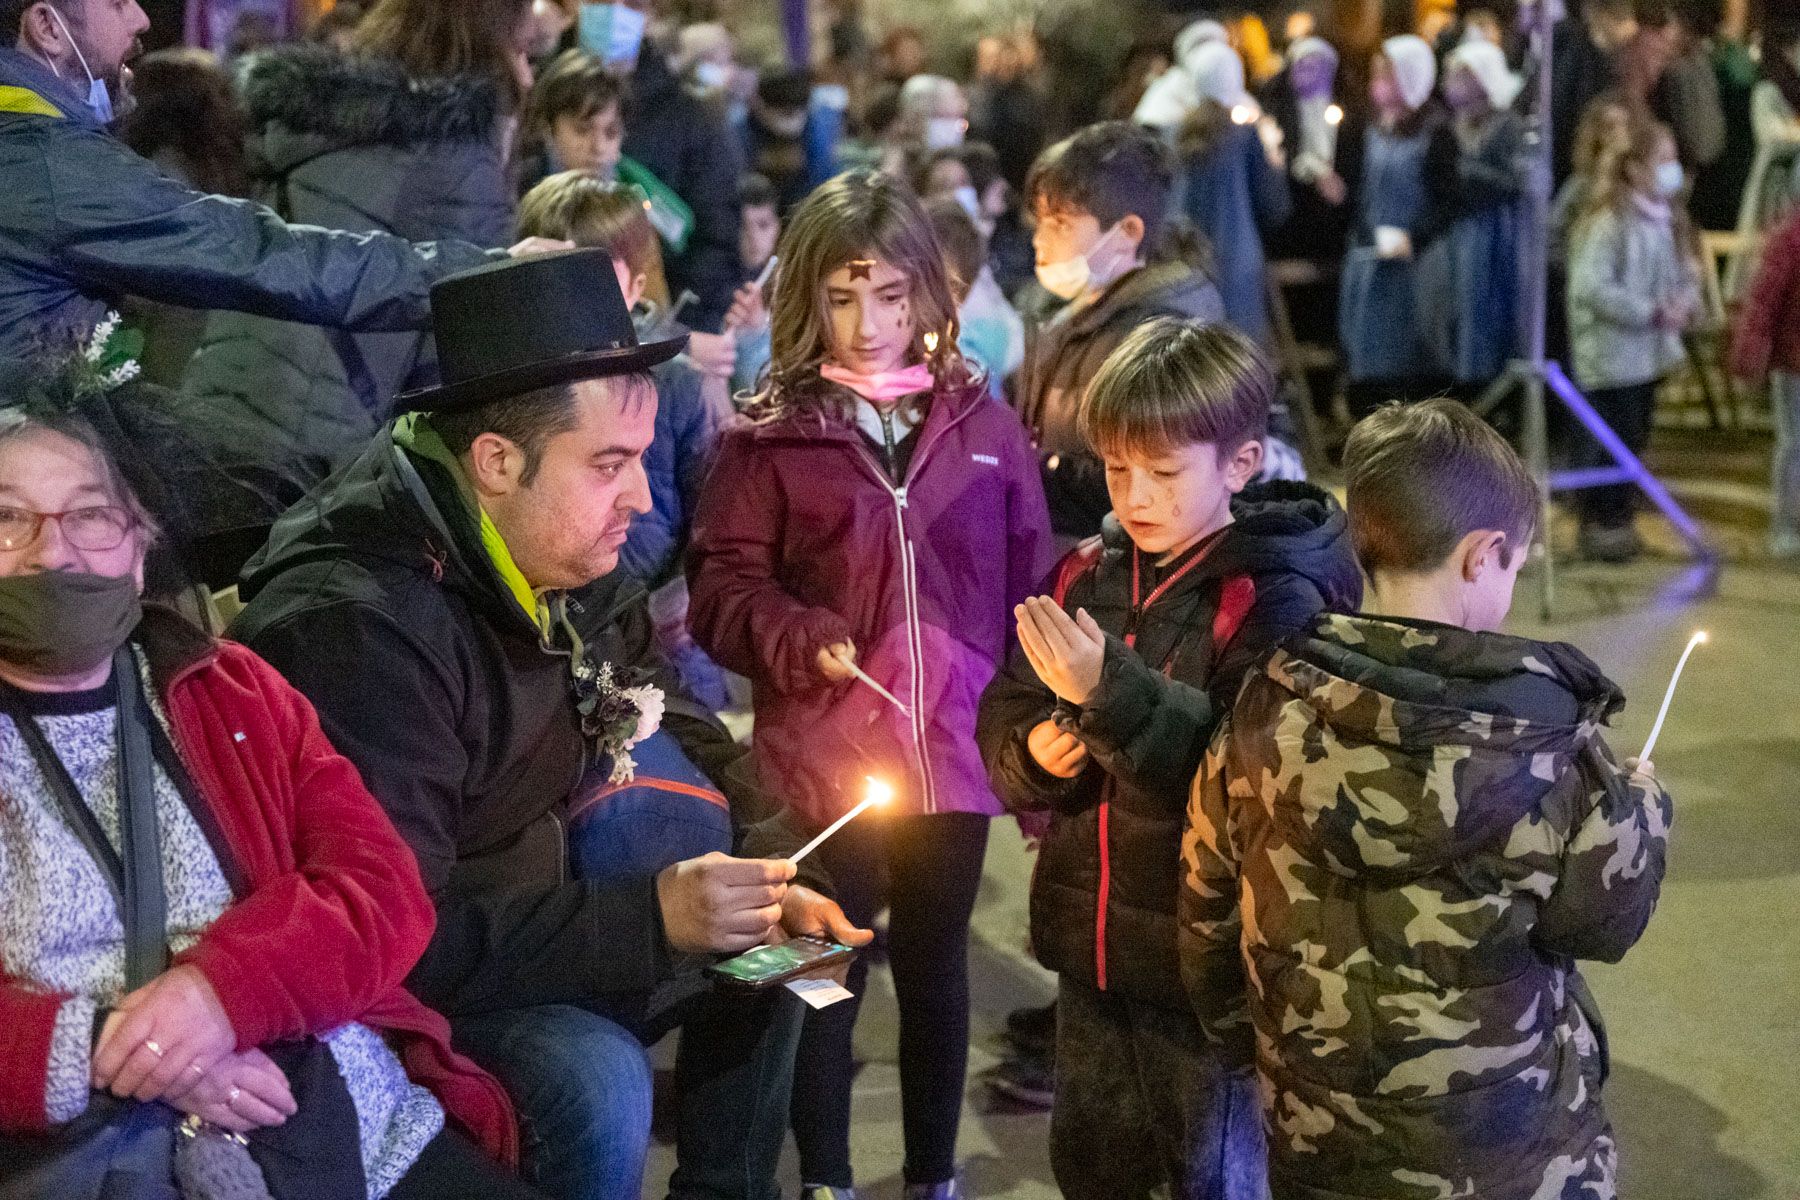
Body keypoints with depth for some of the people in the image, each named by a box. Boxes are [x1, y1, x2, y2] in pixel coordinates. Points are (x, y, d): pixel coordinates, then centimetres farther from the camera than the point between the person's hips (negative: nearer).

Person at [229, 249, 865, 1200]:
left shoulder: (566, 556, -4)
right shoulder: (356, 627, -28)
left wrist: (762, 883, -10)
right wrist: (648, 915, -31)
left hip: (507, 908, 9)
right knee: (595, 1080, -29)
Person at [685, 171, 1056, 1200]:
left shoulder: (984, 427, 5)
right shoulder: (772, 437, -3)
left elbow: (1031, 584, 7)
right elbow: (723, 586, -3)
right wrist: (802, 643, -20)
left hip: (955, 755, 2)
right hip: (826, 759, -2)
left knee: (937, 967, 16)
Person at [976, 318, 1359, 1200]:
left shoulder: (1276, 599, -15)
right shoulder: (1088, 576, 4)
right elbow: (1002, 722, 9)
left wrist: (1111, 691, -33)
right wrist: (1035, 750, -13)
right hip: (1091, 941, 6)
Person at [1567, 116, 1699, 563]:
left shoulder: (1666, 217, 8)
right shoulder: (1609, 221, -18)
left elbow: (1685, 270, 19)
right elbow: (1590, 287, -24)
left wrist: (1686, 301, -4)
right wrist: (1653, 311, -21)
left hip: (1649, 352, 8)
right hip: (1611, 353, -8)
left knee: (1634, 438, 14)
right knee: (1611, 440, -4)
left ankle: (1618, 518, 26)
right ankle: (1598, 522, 10)